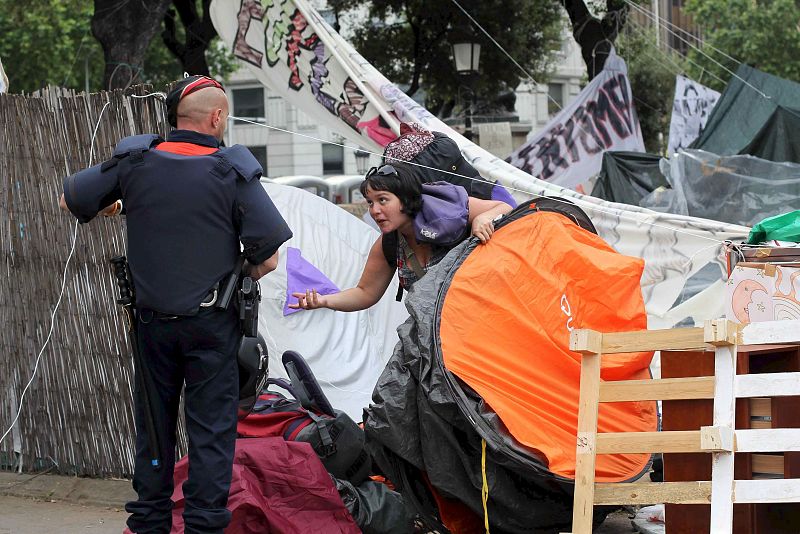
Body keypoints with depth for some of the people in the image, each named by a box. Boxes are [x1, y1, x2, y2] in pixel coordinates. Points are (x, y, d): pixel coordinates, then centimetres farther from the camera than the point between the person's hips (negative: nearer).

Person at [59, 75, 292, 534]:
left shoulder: (134, 163, -3)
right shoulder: (233, 173, -11)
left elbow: (70, 201, 8)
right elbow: (268, 259, -12)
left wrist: (112, 206, 27)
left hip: (153, 319, 3)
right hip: (212, 321, -3)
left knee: (154, 423, 15)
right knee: (211, 429, 5)